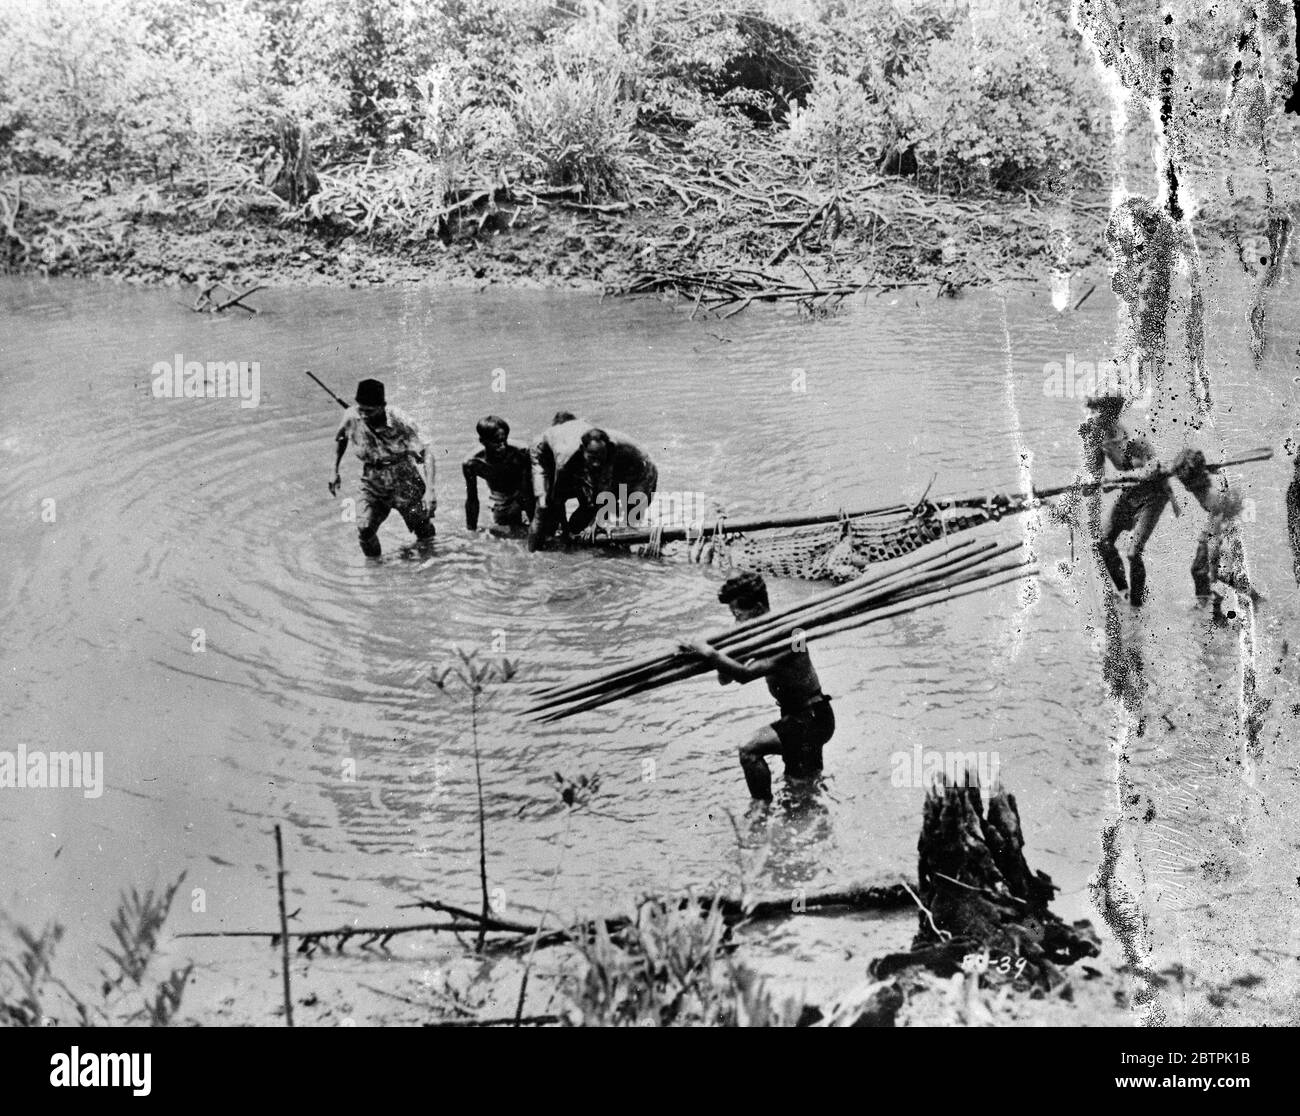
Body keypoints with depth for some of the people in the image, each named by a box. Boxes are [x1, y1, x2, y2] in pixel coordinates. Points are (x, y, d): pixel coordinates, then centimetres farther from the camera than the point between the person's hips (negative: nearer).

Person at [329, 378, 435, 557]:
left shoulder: (398, 421, -26)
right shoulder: (351, 418, -16)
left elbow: (426, 453, -23)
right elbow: (340, 439, 9)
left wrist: (429, 490, -33)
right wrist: (335, 471, 4)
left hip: (405, 482, -2)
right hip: (373, 485, 2)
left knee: (424, 535, 8)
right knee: (364, 530, -18)